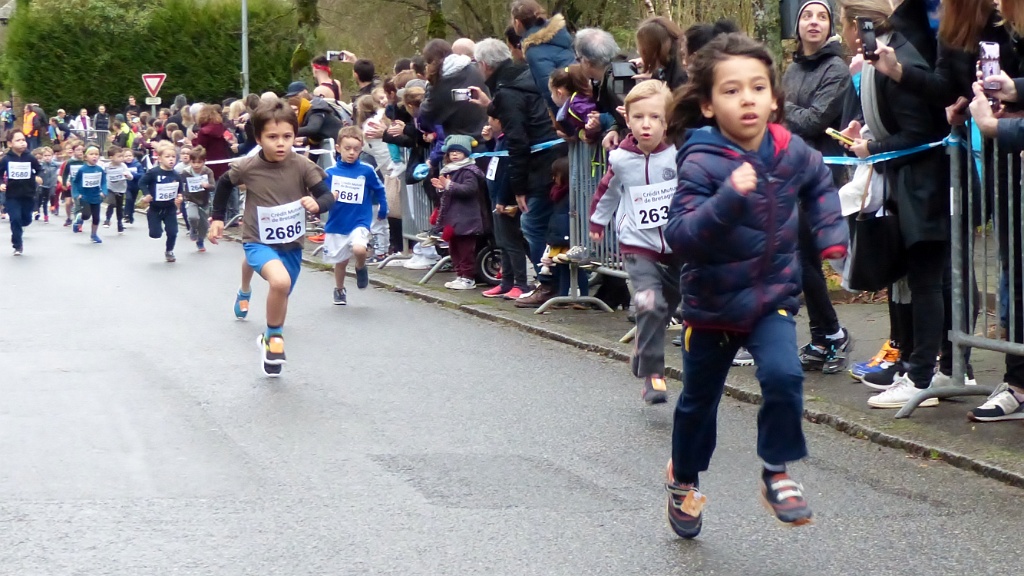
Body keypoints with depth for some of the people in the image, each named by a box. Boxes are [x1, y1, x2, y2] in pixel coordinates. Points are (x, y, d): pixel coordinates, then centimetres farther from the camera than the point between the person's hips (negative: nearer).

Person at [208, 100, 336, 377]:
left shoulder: (302, 166, -15)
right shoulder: (247, 167, -15)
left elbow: (328, 196, -14)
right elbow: (224, 183, 5)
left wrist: (317, 203, -36)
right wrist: (217, 217, 8)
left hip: (291, 243, 3)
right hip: (259, 241, -3)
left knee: (281, 296, 20)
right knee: (280, 281, -31)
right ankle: (274, 338, -7)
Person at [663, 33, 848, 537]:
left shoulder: (791, 151, -8)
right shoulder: (700, 163, -23)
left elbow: (819, 183, 16)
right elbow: (680, 236, -32)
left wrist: (831, 236, 6)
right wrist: (728, 198, -44)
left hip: (773, 294, 2)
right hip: (711, 301, -2)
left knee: (783, 375, -23)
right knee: (699, 398, 16)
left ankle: (776, 472, -1)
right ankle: (684, 478, 43)